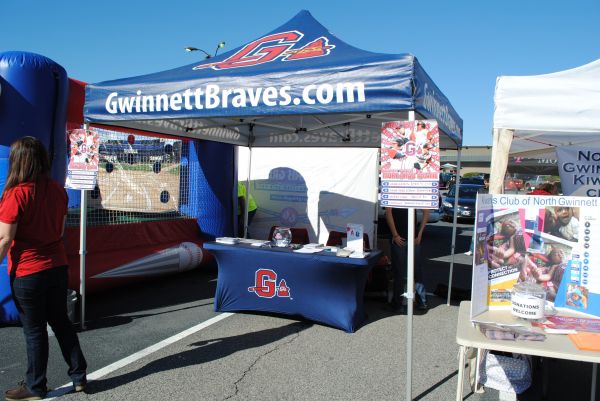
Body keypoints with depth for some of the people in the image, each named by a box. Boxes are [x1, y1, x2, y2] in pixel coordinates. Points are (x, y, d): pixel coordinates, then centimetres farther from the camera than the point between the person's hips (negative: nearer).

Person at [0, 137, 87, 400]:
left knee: (34, 330, 7)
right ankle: (79, 376, 23)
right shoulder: (57, 190, 1)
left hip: (27, 272, -6)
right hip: (57, 267, 6)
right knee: (61, 321, 17)